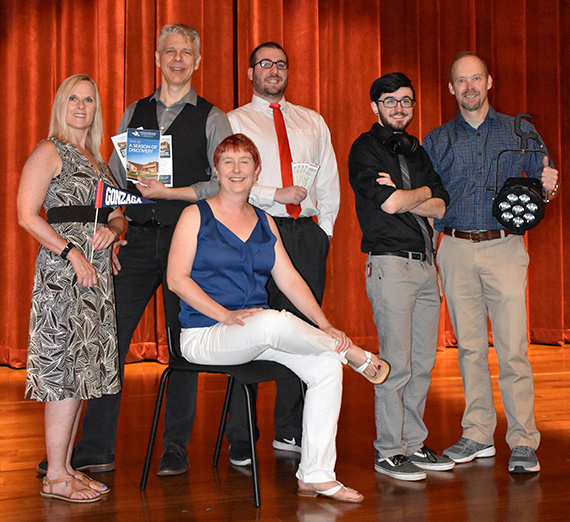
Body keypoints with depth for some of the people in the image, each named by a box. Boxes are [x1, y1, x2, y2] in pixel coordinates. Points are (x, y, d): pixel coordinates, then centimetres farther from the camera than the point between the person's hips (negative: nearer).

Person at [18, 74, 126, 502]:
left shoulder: (98, 159, 20)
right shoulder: (50, 152, -2)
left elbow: (118, 214, 22)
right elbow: (28, 215, -10)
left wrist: (112, 229, -2)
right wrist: (73, 253, -16)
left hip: (97, 271, 8)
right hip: (62, 270, -8)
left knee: (84, 369, 7)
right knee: (65, 369, -8)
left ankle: (66, 466, 14)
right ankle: (56, 477, -1)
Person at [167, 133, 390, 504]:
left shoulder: (264, 222, 17)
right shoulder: (196, 216, 1)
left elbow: (290, 280, 11)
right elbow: (177, 279, -9)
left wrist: (324, 326, -2)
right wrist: (225, 314, -19)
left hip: (258, 335, 6)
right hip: (204, 334, -6)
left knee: (326, 366, -17)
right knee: (273, 322, -36)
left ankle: (316, 475, -10)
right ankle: (355, 354, -11)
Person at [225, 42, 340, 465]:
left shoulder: (313, 122, 20)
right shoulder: (233, 122, 9)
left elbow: (329, 181, 16)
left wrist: (324, 228, 5)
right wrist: (276, 194, -12)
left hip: (307, 235, 4)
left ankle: (291, 432, 13)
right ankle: (241, 441, 2)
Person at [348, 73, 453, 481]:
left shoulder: (417, 151, 20)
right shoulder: (365, 148, -1)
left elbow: (440, 207, 8)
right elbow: (389, 204, -15)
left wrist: (401, 195, -7)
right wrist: (423, 191, 2)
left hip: (425, 263, 7)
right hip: (390, 263, -7)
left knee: (423, 362, 8)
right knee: (396, 363, -7)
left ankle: (413, 444, 18)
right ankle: (388, 451, 4)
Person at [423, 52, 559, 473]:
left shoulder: (520, 131, 9)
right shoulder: (437, 141, 13)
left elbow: (540, 189, 9)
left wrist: (548, 186, -10)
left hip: (505, 250, -2)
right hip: (456, 252, 2)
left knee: (512, 349, -7)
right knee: (469, 346, 6)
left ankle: (523, 441, 1)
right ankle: (478, 434, 16)